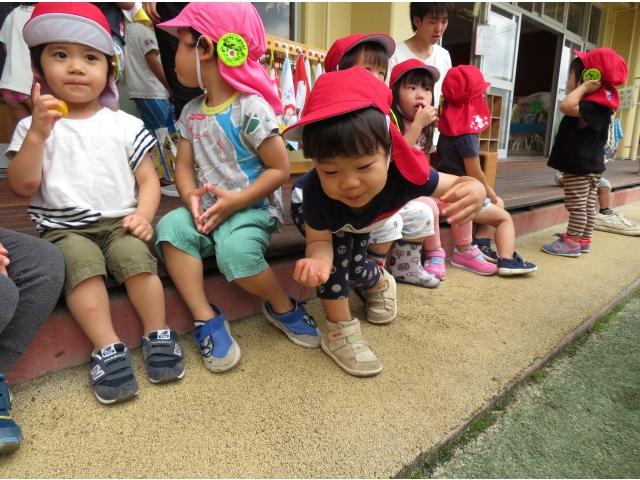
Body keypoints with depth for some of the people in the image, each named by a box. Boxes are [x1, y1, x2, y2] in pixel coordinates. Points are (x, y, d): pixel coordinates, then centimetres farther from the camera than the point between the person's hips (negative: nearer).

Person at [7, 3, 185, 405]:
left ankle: (158, 336, -17)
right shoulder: (33, 127, 8)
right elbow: (22, 187, -3)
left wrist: (143, 215, -11)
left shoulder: (125, 126, 8)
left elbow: (148, 180, 7)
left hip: (120, 221, 0)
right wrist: (38, 133, -13)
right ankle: (108, 350, -27)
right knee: (81, 260, -29)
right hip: (64, 229, 0)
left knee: (135, 255, -27)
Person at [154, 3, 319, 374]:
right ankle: (207, 318, -14)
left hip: (252, 208, -6)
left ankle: (284, 308, -2)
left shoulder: (251, 107, -12)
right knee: (170, 228, -21)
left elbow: (280, 169, -14)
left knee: (235, 251, -32)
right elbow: (185, 166, 8)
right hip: (209, 210, 6)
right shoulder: (192, 112, 11)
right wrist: (191, 198, -14)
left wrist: (236, 201, -21)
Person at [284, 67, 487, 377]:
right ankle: (339, 332, -10)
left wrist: (474, 191, -54)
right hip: (310, 212, -2)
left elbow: (455, 184, -28)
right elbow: (320, 241, -34)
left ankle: (380, 281, 29)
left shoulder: (403, 172, -41)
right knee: (338, 249, -29)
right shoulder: (315, 191, -46)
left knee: (353, 268, -11)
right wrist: (319, 259, -59)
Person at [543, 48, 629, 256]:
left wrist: (582, 88, -25)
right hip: (589, 165, 11)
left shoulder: (592, 106, -21)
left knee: (577, 206, -5)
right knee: (587, 205, 14)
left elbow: (566, 106, -38)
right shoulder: (597, 105, 13)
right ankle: (583, 239, 22)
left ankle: (572, 243, 1)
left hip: (581, 167, -11)